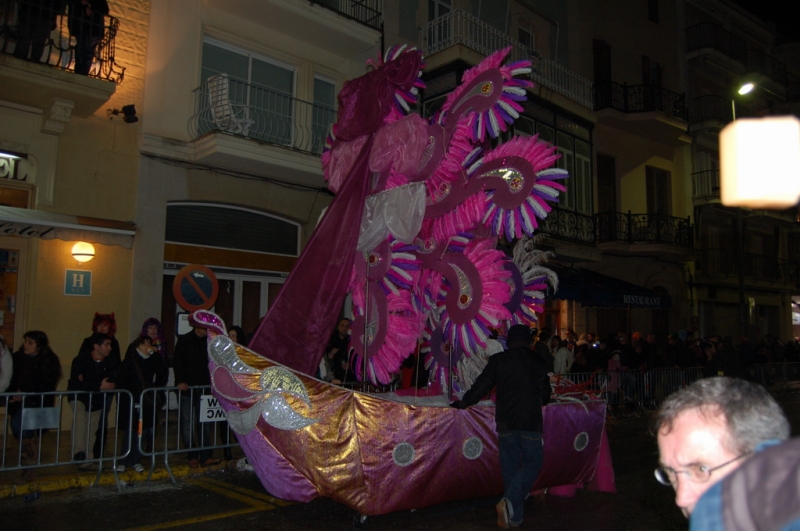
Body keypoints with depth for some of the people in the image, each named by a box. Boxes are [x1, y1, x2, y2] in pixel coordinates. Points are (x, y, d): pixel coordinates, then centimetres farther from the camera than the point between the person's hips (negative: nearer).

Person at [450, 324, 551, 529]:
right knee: (532, 465, 6)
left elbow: (482, 385, -1)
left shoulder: (498, 360, 1)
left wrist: (462, 403, 12)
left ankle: (515, 516, 15)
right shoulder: (539, 363, 5)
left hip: (505, 422, 1)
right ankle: (509, 501, -14)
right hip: (531, 423, -1)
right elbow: (546, 394, 15)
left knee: (510, 466, 11)